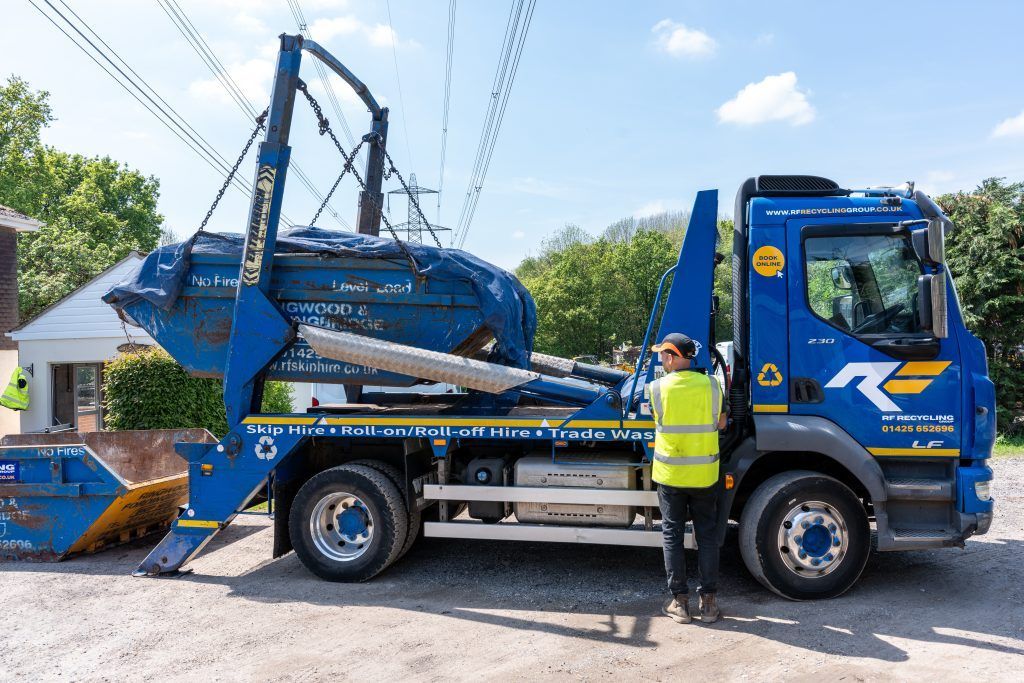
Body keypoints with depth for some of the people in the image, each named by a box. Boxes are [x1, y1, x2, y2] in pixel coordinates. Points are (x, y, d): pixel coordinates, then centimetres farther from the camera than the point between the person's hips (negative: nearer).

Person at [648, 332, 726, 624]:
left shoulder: (658, 387, -10)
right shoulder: (710, 384, -6)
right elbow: (721, 423, 4)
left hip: (669, 473, -1)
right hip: (704, 473, 1)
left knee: (673, 536, 9)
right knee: (707, 536, 11)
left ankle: (680, 602, 14)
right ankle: (709, 601, 15)